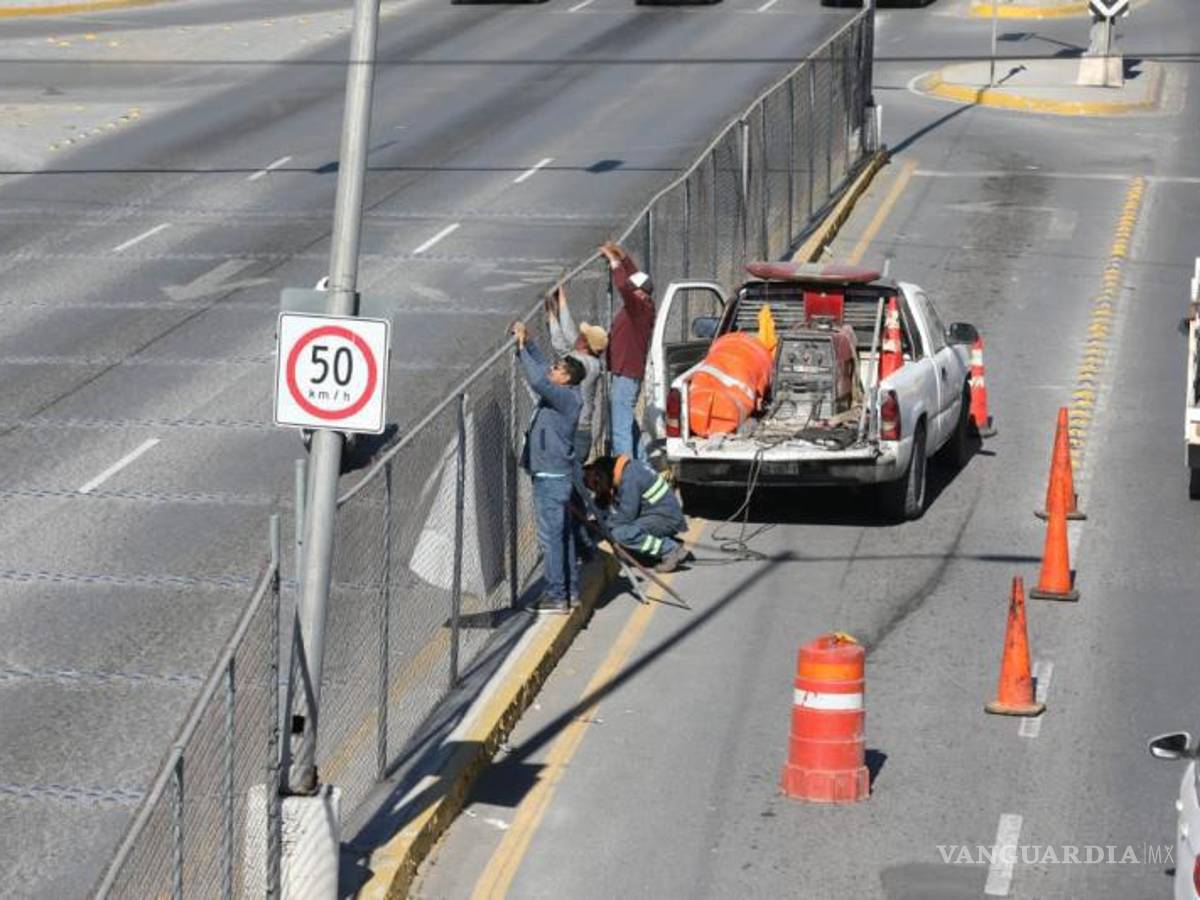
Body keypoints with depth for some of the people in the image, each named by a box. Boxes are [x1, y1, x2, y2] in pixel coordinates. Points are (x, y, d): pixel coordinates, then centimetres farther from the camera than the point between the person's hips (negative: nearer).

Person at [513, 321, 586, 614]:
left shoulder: (566, 397, -17)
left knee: (551, 536, -8)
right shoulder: (560, 394, 9)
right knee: (562, 534, 15)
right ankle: (570, 590, 22)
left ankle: (556, 596, -8)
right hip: (555, 474, 10)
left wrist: (522, 349, -21)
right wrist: (525, 343, 11)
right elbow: (541, 367, 21)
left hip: (553, 476, -10)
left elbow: (538, 380, -30)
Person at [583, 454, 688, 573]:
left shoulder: (629, 479, -22)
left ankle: (671, 550, -15)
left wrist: (605, 524, -7)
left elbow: (627, 515, -20)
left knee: (621, 534, -25)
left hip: (667, 518, -10)